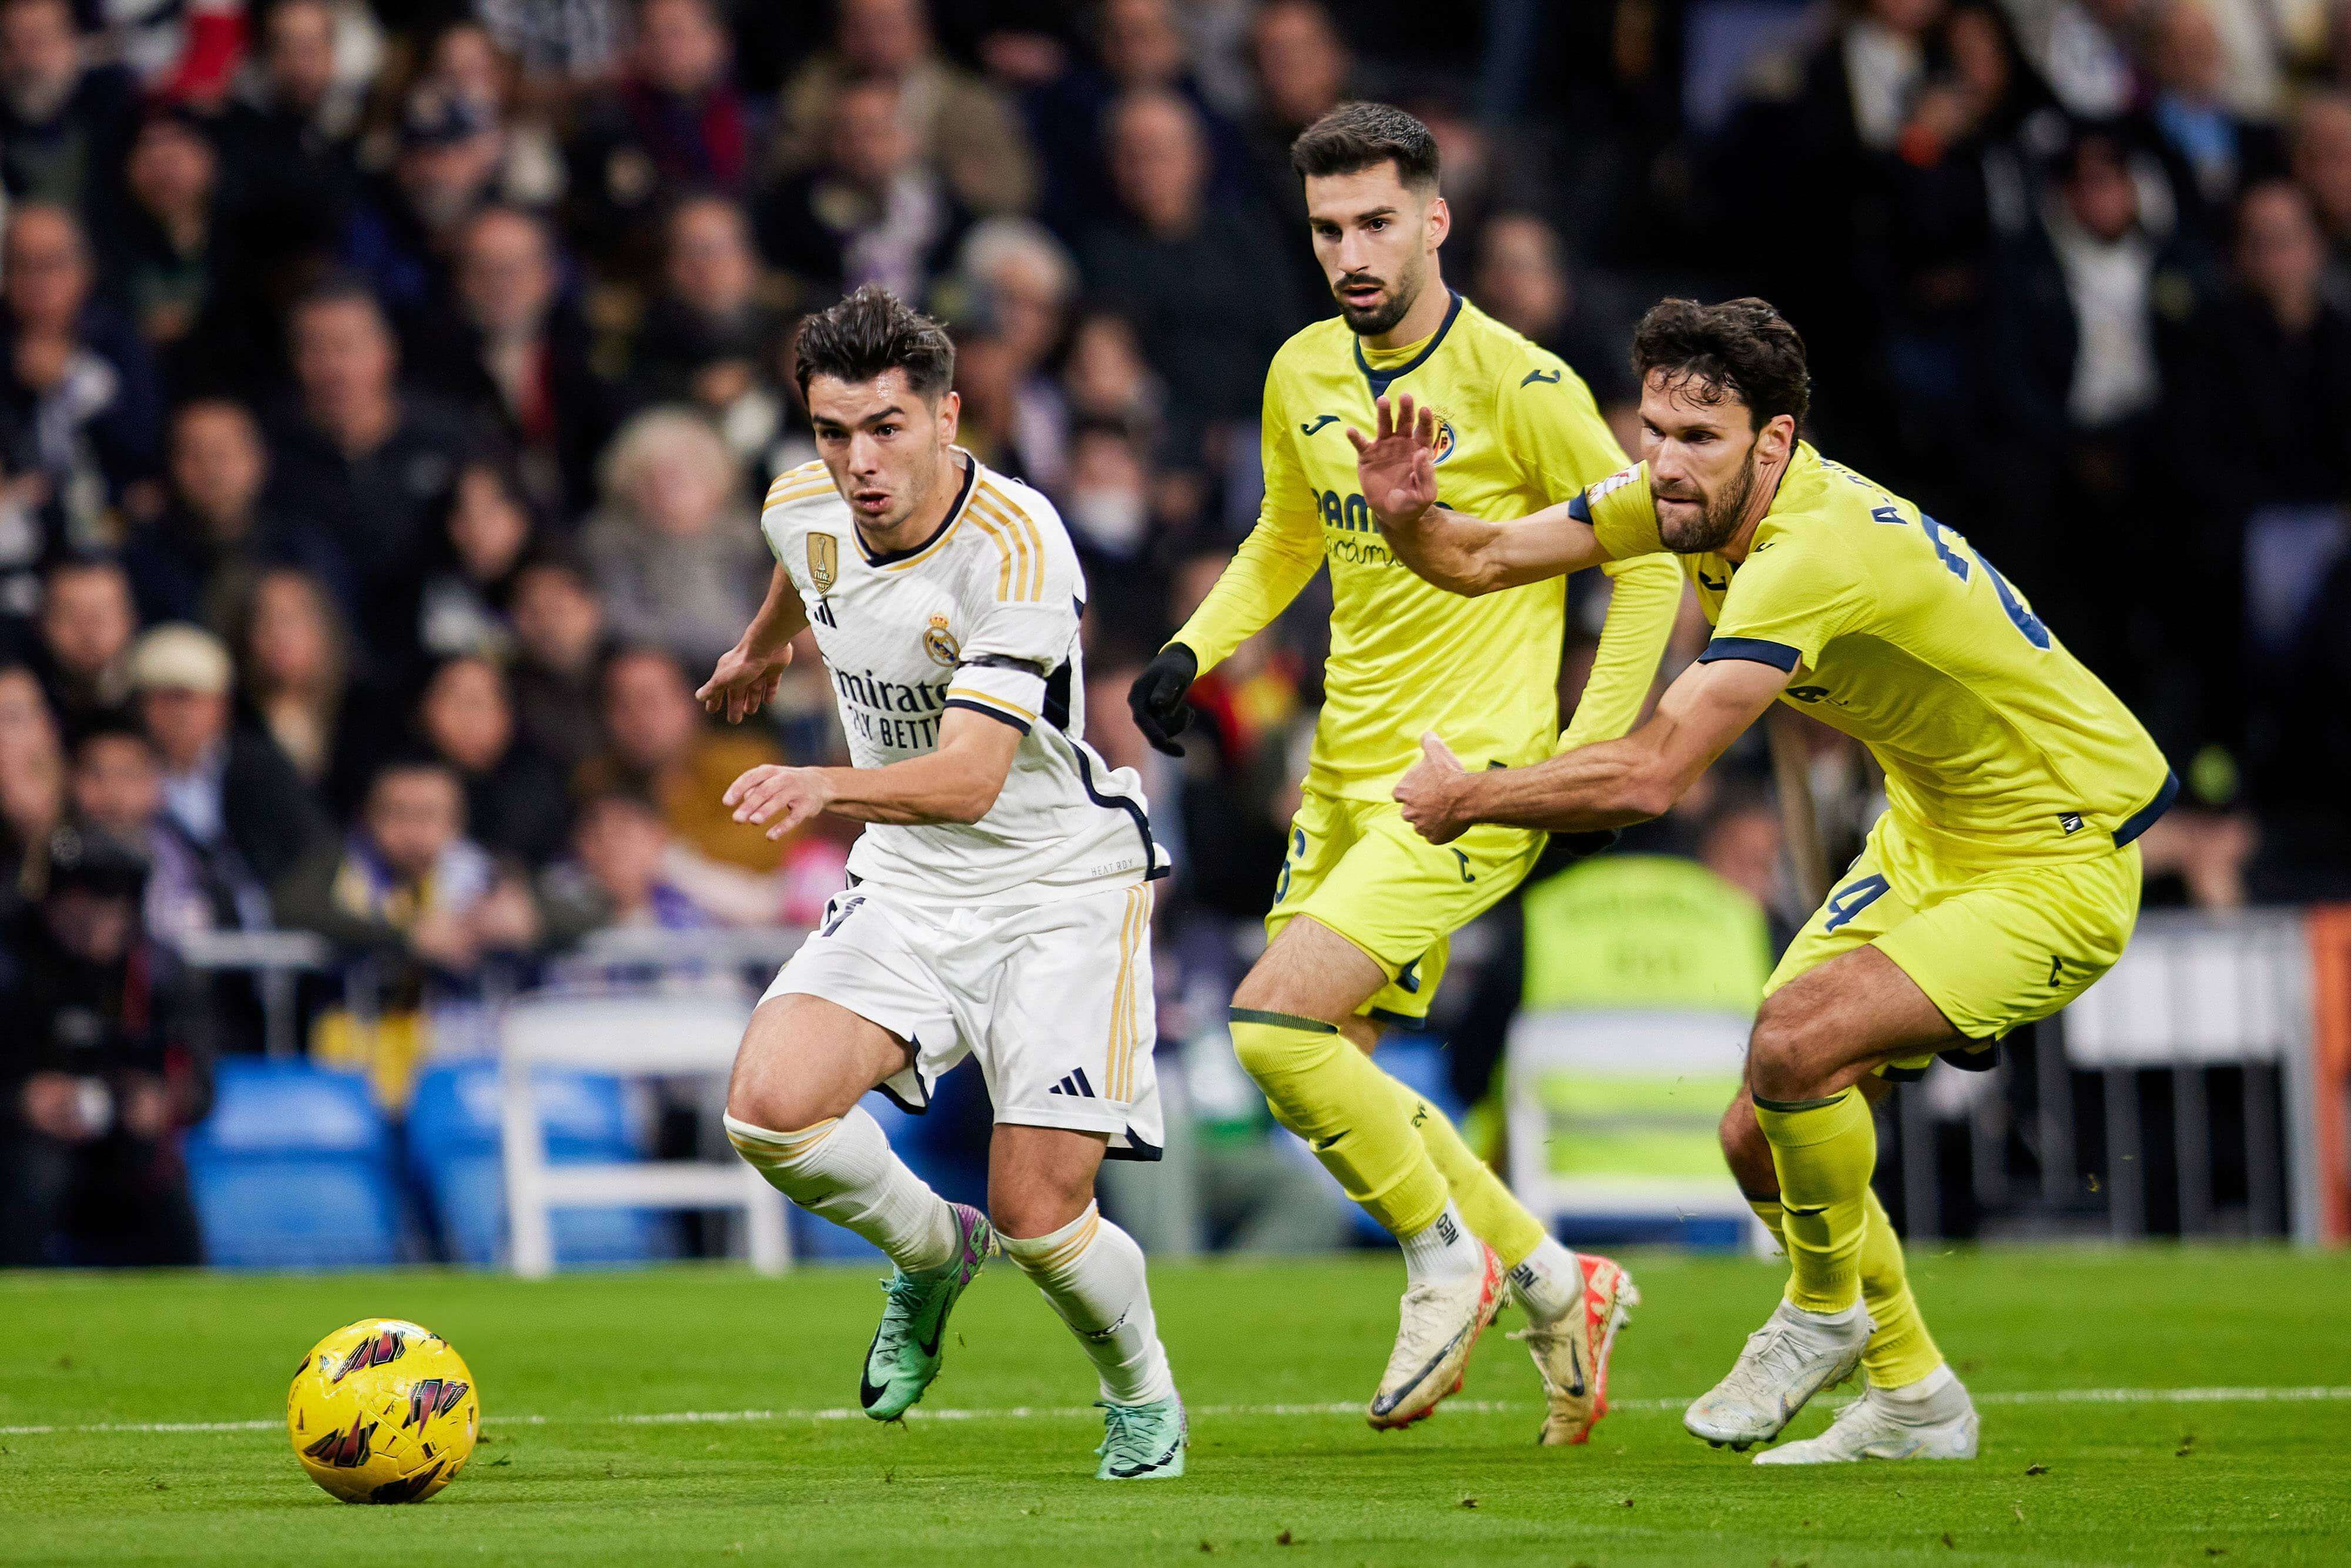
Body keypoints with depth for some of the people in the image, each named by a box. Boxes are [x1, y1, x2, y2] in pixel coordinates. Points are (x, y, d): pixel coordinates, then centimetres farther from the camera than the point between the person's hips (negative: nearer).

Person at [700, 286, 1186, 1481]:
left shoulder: (1017, 548, -26)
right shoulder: (804, 510, -6)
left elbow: (971, 777, -35)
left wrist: (825, 788, -52)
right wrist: (762, 646, 43)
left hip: (1061, 885, -5)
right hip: (906, 888, 5)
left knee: (1039, 1220, -12)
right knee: (769, 1109, -20)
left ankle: (1142, 1396, 22)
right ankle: (931, 1250, 12)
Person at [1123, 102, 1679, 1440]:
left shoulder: (1519, 387, -14)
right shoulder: (1305, 376, 6)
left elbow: (1653, 557, -6)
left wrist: (1589, 752, -11)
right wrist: (1194, 651, 7)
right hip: (1347, 775, 8)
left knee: (1277, 1028, -19)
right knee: (1323, 1076, 7)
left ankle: (1449, 1264, 2)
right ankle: (1554, 1283, 23)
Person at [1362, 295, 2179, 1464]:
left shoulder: (1817, 552, -33)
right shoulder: (1690, 493, -6)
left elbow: (1652, 776, -37)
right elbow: (1482, 561, 2)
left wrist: (1467, 798, -24)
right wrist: (1410, 516, -20)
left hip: (2058, 863, -9)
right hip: (1929, 834, 9)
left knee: (1795, 1044, -29)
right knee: (1761, 1138, 3)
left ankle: (1828, 1310, -2)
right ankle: (1913, 1404, 23)